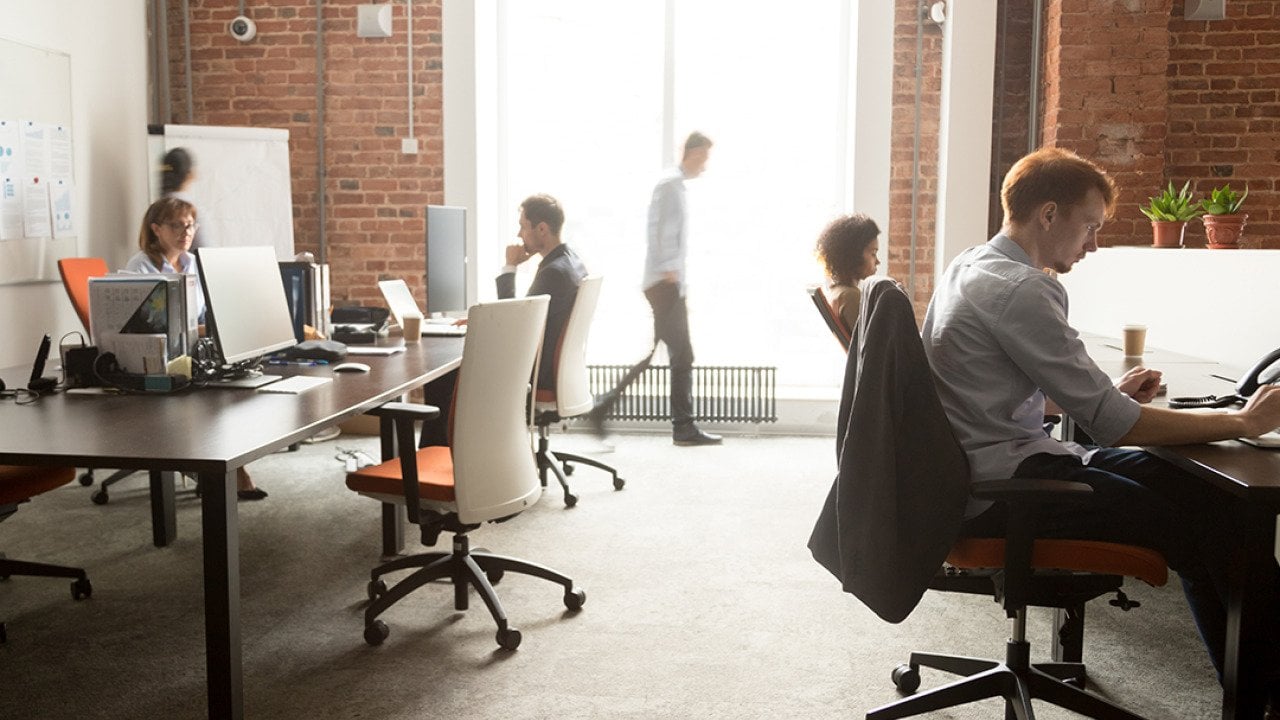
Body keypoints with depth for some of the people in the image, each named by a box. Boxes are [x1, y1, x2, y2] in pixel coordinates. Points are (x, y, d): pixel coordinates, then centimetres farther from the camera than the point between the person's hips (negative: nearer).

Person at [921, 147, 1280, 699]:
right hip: (999, 484, -10)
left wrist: (1110, 393, 13)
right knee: (1206, 527, -12)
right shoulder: (1021, 290, -17)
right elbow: (1113, 425, -16)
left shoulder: (970, 268, 12)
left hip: (973, 473, 10)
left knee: (1181, 480, 5)